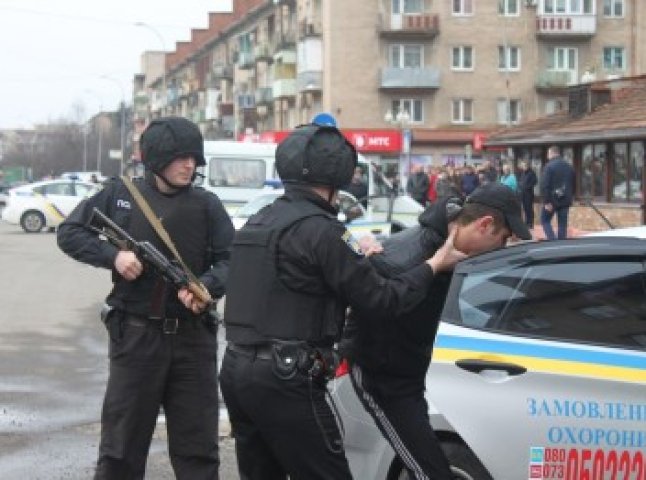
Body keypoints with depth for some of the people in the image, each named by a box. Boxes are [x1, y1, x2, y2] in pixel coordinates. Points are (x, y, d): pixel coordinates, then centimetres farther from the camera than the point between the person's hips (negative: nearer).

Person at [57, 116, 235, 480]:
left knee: (198, 449, 8)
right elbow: (69, 233, 5)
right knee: (121, 444, 8)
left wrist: (207, 286, -21)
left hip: (193, 336, 1)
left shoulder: (206, 205, 1)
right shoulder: (121, 194, 0)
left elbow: (230, 259, -1)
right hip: (135, 334, -1)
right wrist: (113, 255, -11)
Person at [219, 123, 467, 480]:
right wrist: (433, 266, 3)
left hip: (236, 369, 9)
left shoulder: (258, 223, 13)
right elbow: (381, 300, -11)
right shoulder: (320, 229, -13)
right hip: (284, 380, -9)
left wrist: (354, 255, 29)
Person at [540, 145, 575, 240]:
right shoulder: (569, 167, 11)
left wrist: (547, 202, -17)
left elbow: (544, 185, -18)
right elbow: (573, 185, 19)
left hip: (552, 200, -5)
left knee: (545, 220, 7)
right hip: (565, 201, 5)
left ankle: (552, 241, -9)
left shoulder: (549, 166, -11)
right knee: (563, 224, 8)